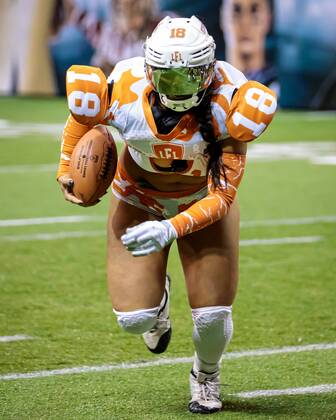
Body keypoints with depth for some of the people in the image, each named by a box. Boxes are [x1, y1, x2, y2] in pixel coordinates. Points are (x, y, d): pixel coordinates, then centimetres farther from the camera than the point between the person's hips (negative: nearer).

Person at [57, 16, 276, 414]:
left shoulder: (227, 106, -32)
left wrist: (172, 230, -42)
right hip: (138, 198, 1)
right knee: (134, 318, -8)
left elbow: (222, 196, -29)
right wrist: (66, 168, 5)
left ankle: (206, 375, 32)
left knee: (212, 316, -6)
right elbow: (81, 118, -5)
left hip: (204, 202, -1)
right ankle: (156, 297, 33)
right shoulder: (124, 95, -31)